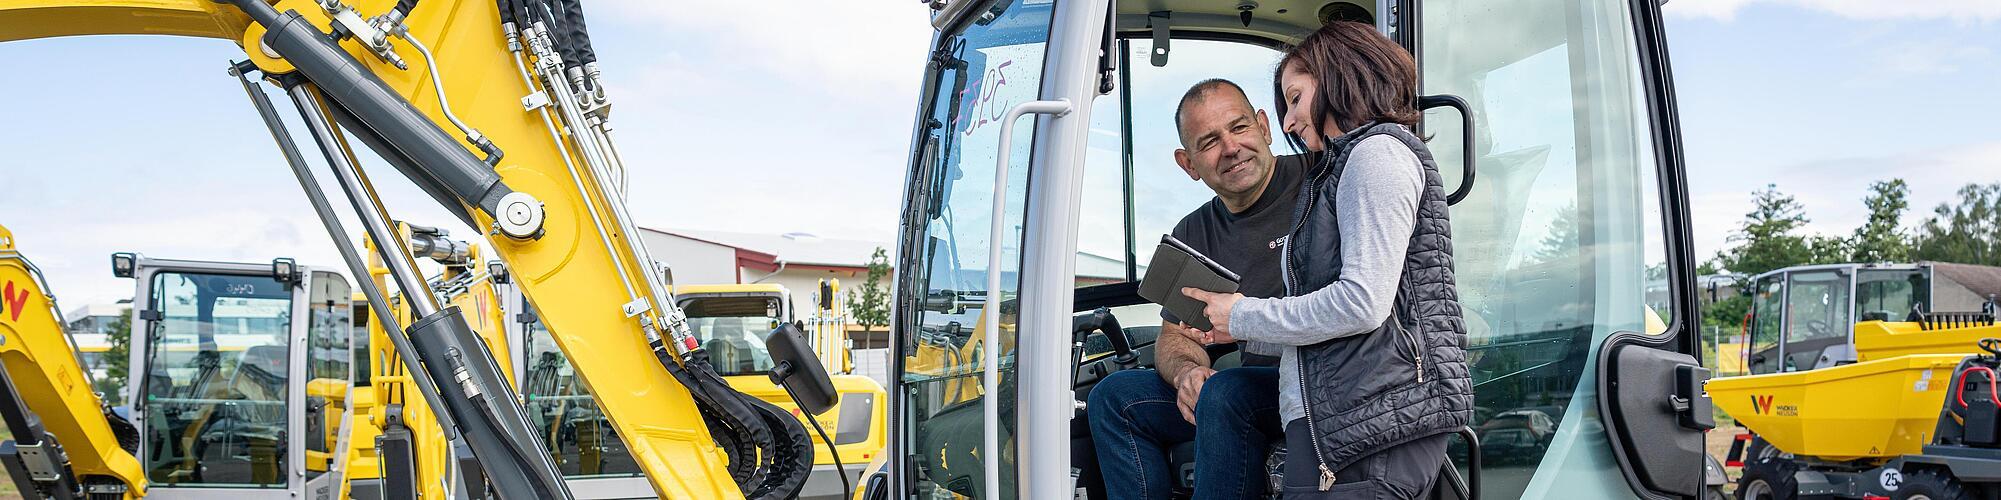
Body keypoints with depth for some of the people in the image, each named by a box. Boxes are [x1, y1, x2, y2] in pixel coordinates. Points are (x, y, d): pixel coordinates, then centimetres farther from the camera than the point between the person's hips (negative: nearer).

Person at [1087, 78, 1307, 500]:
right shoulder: (1192, 235, 13)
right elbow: (1175, 336, 16)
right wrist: (1186, 372, -10)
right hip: (1255, 382, 7)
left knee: (1224, 394, -33)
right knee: (1114, 397, -1)